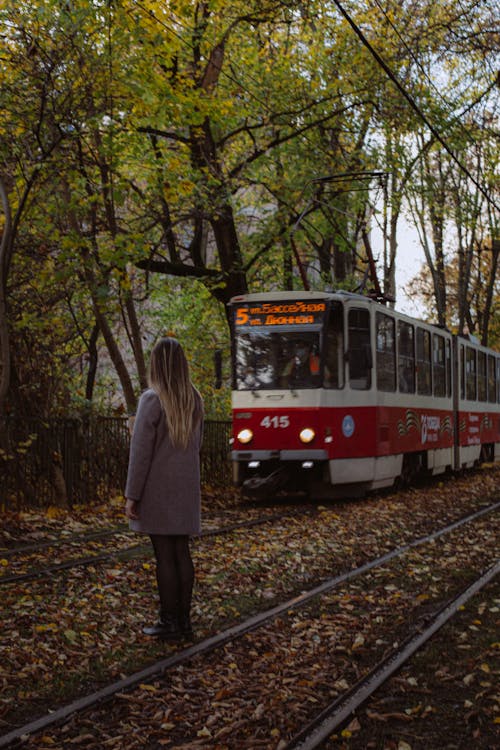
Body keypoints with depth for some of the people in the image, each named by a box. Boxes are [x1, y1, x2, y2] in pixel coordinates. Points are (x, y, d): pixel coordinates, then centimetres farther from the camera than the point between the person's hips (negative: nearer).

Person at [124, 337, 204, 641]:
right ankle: (184, 619, 14)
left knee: (164, 554, -1)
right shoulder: (194, 400, 6)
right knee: (182, 551, 9)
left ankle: (169, 622, 4)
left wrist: (131, 495, -11)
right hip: (187, 485, 6)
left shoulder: (152, 400, -14)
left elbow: (141, 452, -15)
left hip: (157, 487, -6)